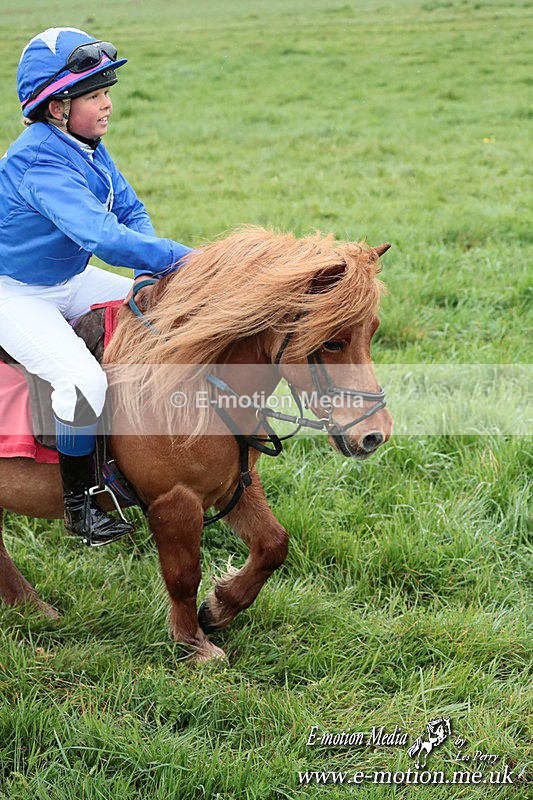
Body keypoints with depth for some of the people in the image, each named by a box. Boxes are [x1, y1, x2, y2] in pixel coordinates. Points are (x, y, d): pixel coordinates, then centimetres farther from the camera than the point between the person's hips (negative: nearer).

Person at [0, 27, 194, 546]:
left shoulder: (87, 148, -1)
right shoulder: (42, 163, -30)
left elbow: (131, 212, 5)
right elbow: (103, 237, -41)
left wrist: (151, 272, -12)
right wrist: (181, 259, -40)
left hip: (69, 280, 9)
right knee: (83, 380, -28)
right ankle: (78, 503, -7)